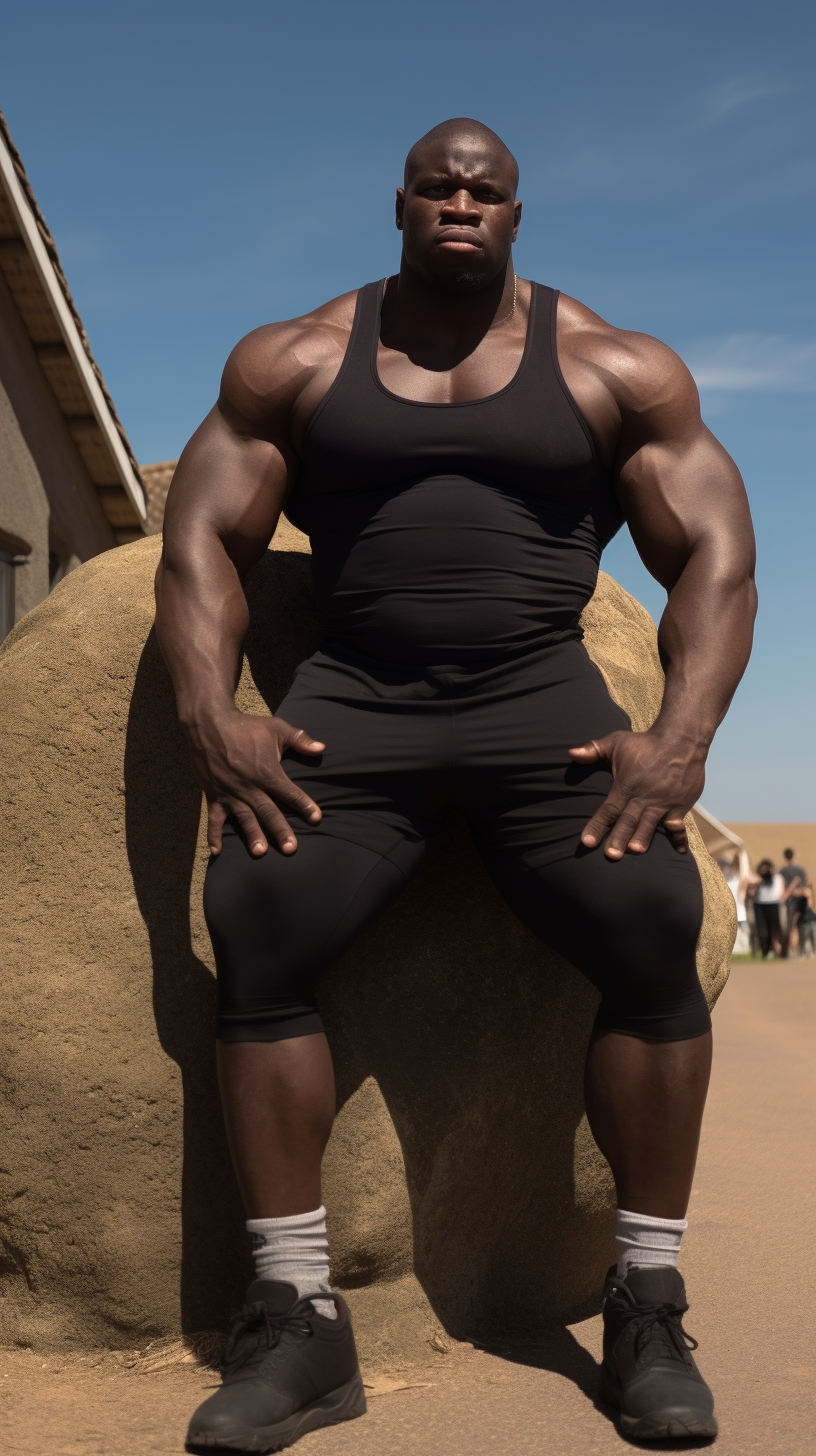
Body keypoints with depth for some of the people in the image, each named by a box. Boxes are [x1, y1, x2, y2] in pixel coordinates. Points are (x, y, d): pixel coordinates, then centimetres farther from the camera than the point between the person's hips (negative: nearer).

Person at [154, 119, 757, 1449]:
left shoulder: (619, 372, 8)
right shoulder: (292, 362, 10)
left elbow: (716, 556, 3)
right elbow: (200, 542, 6)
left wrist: (681, 739, -12)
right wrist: (211, 715, -11)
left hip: (544, 694, -1)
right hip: (356, 697, 1)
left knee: (654, 921, -25)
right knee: (253, 924, -23)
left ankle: (648, 1311, -9)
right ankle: (299, 1322, -13)